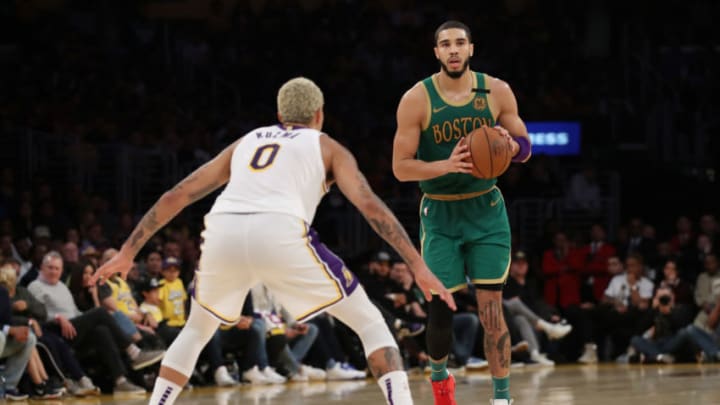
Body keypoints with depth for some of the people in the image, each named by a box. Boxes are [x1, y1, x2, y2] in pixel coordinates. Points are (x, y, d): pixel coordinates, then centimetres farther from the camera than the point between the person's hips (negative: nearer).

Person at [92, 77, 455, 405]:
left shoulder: (245, 142, 34)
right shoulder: (327, 147, 24)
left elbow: (177, 196, 31)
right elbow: (370, 205, 9)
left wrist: (128, 251, 36)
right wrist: (419, 267, 6)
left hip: (223, 234, 3)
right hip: (280, 235, -3)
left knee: (197, 330, 31)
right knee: (370, 323, 10)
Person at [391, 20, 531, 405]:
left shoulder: (496, 91, -4)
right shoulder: (416, 99, -10)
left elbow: (524, 148, 5)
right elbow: (401, 167, -10)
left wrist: (509, 144, -19)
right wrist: (447, 165, -27)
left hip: (486, 210, 1)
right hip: (440, 214, -1)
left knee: (491, 309, -7)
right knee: (441, 306, 1)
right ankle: (439, 374, 31)